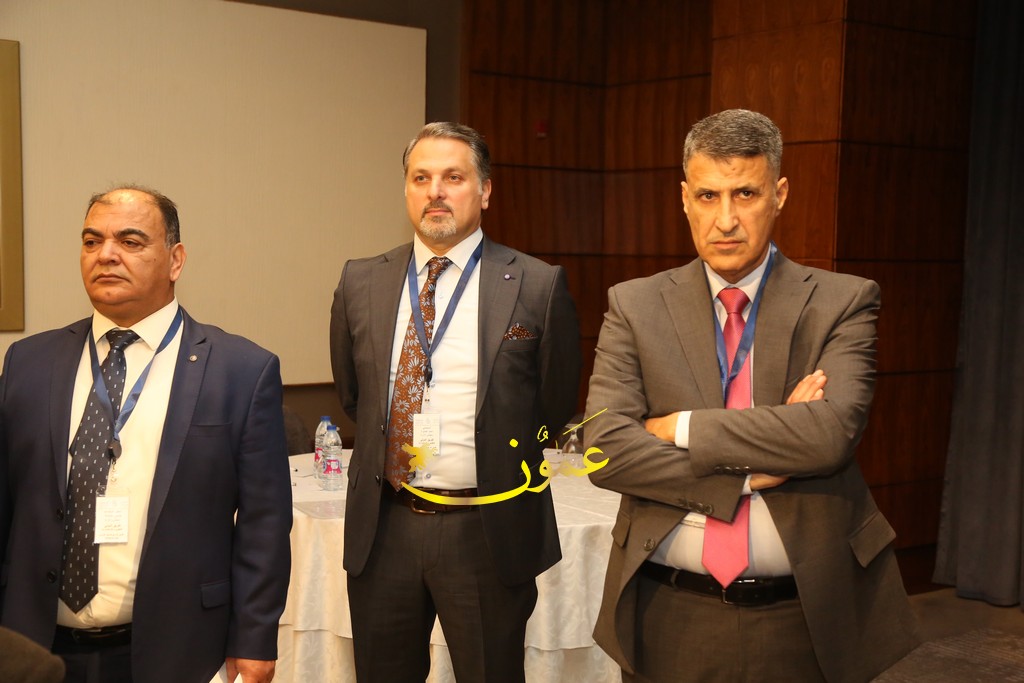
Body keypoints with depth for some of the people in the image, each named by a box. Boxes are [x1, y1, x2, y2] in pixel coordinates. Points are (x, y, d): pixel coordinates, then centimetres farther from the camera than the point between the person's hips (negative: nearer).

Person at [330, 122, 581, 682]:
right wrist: (397, 448, 12)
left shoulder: (537, 287, -7)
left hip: (489, 533, -3)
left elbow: (556, 405, 3)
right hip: (381, 530, 3)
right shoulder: (360, 283, 4)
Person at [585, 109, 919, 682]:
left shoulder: (844, 303, -2)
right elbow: (606, 446, -10)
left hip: (804, 621, -1)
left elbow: (833, 432, -18)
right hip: (670, 616, 1)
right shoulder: (635, 306, 1)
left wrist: (684, 428, -14)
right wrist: (749, 473, -16)